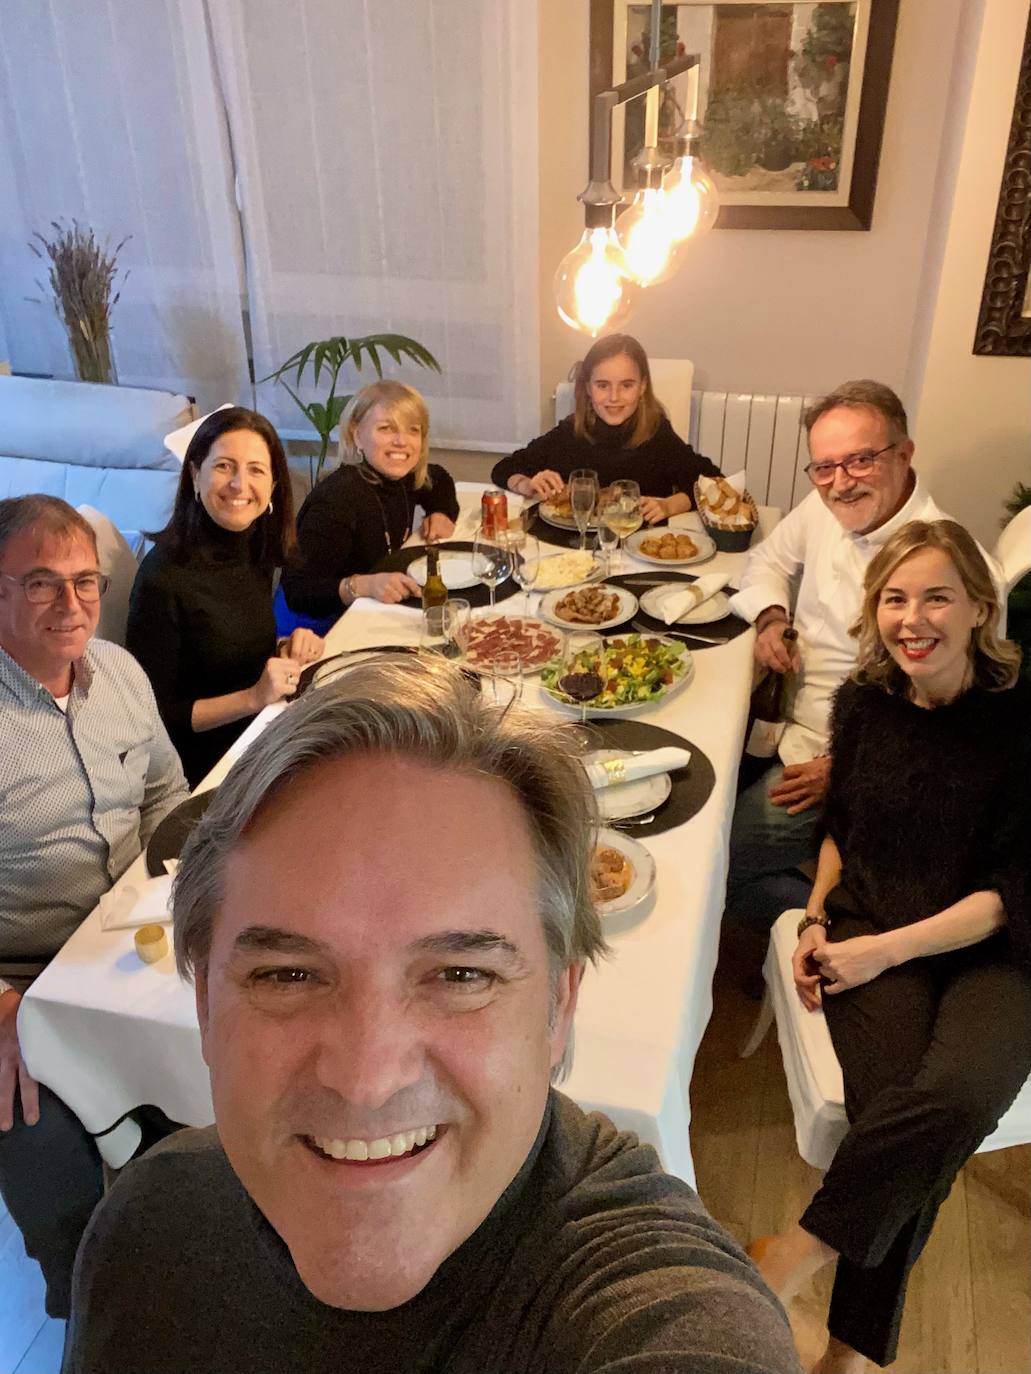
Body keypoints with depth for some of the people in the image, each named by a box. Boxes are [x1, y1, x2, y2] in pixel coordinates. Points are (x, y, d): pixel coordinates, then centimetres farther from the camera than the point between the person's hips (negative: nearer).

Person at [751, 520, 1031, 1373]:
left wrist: (886, 949, -16)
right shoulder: (864, 702, 3)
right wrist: (817, 921, 3)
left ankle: (791, 1260, -16)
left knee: (956, 1097, -32)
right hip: (867, 929, 2)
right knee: (895, 1102, -27)